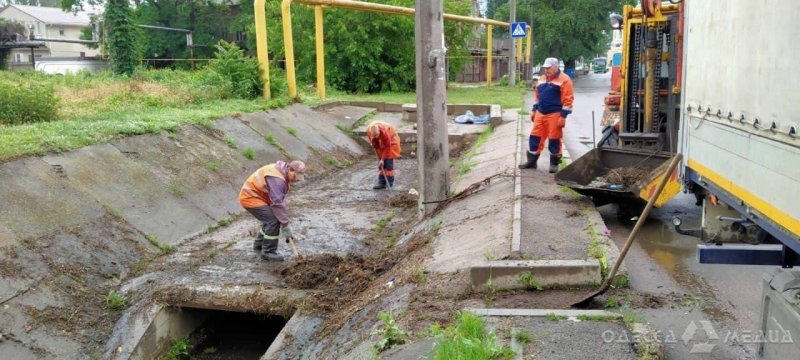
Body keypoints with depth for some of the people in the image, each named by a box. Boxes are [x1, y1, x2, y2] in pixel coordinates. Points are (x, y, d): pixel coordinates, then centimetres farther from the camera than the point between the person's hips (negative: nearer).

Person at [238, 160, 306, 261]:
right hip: (250, 198, -10)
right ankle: (268, 252, -6)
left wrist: (284, 219, 7)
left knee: (271, 218, 18)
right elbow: (277, 203, -29)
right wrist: (285, 225, -25)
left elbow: (281, 199, 11)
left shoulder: (283, 174, 5)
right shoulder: (276, 179, -28)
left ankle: (259, 244, 33)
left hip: (254, 196, 10)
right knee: (274, 221, -16)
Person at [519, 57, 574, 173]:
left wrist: (563, 116, -17)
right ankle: (531, 161, 17)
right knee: (535, 137, 8)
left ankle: (554, 164, 11)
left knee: (554, 140, 0)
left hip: (555, 115, -7)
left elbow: (567, 100, -13)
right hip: (540, 114, 7)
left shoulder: (564, 80, -9)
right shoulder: (542, 79, 13)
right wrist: (534, 110, 18)